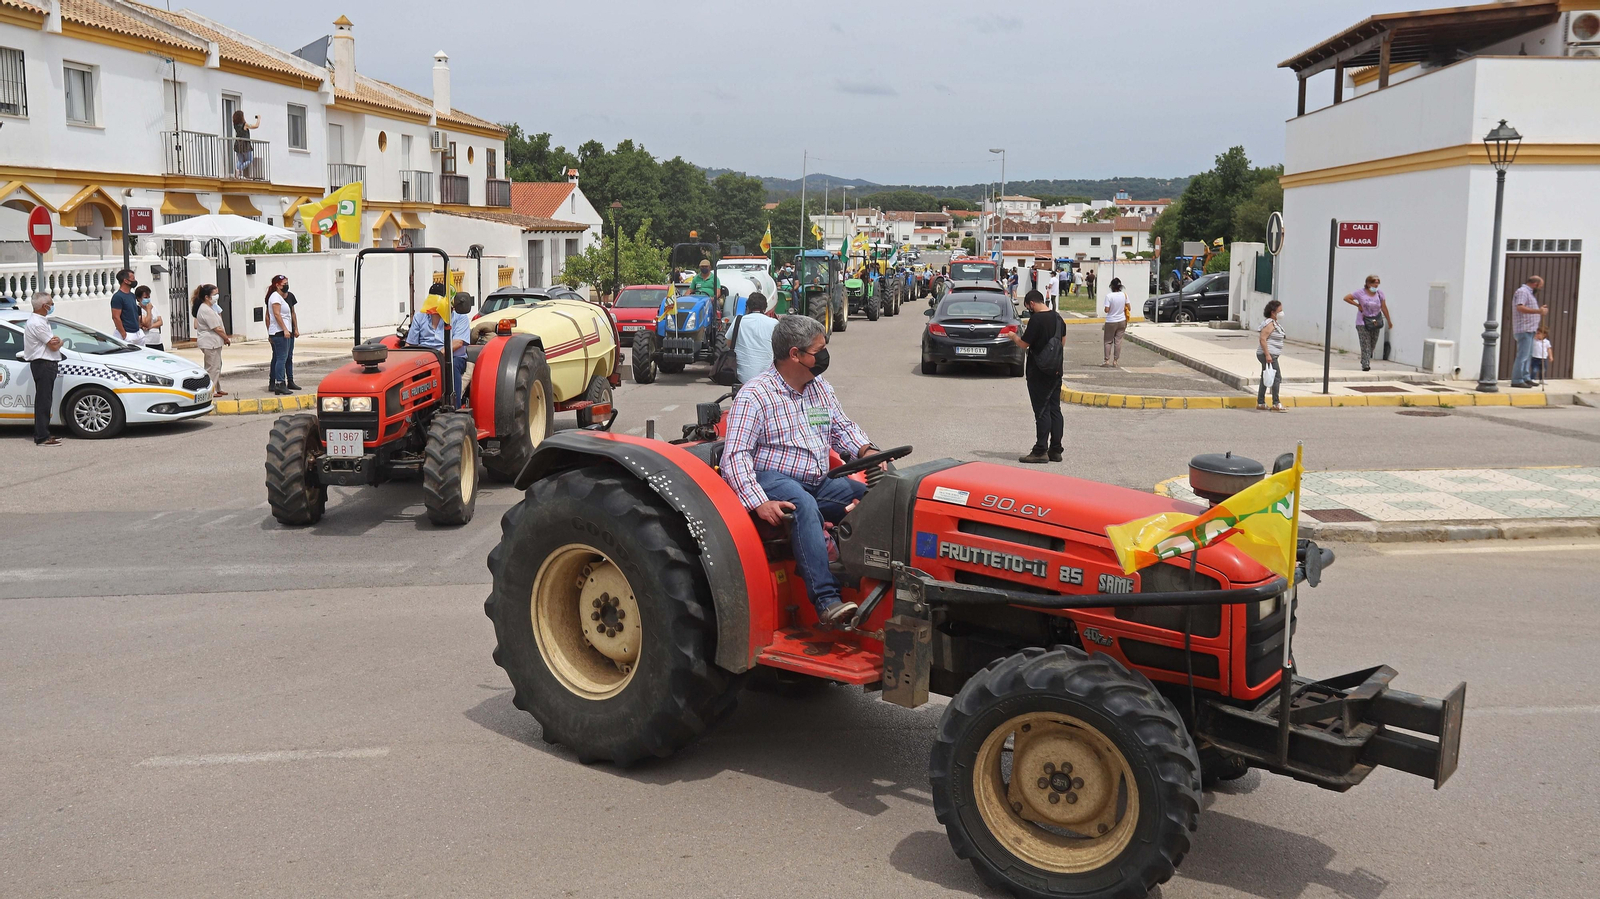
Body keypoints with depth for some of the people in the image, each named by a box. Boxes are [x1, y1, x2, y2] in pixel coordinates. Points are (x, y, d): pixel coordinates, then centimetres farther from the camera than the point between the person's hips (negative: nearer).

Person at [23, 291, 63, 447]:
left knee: (43, 401, 15)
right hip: (43, 364, -11)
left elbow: (53, 342, 16)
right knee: (43, 401, -10)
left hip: (46, 364, 11)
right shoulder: (37, 323, -17)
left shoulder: (38, 320, 17)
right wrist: (59, 342, 3)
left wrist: (55, 340, -7)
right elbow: (54, 346, -18)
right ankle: (42, 437, -11)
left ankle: (42, 434, 22)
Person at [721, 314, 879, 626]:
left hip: (819, 483, 7)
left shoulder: (820, 388, 16)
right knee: (804, 506, -39)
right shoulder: (754, 396, -8)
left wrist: (866, 450, -1)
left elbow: (842, 428, 23)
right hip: (774, 480, -7)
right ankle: (826, 600, -46)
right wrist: (758, 503, -28)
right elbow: (735, 455, -15)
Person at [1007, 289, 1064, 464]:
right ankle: (1055, 450, 13)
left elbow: (1024, 343, -14)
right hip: (1056, 370, 8)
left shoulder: (1036, 319, -17)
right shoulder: (1057, 317, 8)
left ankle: (1040, 451, -4)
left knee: (1042, 411, -5)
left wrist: (1013, 336, 5)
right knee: (1055, 409, 10)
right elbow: (1063, 340, 18)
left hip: (1039, 372, -8)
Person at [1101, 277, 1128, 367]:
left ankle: (1107, 361, 1)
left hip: (1111, 322, -3)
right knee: (1118, 341, 7)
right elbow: (1128, 308, 1)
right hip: (1122, 321, 3)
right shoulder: (1124, 295, -4)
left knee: (1108, 341, 7)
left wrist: (1103, 309, 3)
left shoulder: (1109, 296, -16)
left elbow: (1106, 310, -18)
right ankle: (1115, 361, 8)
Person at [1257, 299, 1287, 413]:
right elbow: (1262, 339, -23)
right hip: (1269, 354, -11)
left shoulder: (1275, 323, 17)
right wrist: (1267, 355, -27)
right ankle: (1276, 404, -7)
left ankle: (1260, 403, 16)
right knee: (1277, 377, -9)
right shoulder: (1270, 324, -15)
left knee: (1265, 378, 12)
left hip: (1271, 355, 11)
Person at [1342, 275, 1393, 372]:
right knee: (1365, 345, -9)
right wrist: (1357, 305, -9)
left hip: (1375, 322, 3)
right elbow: (1346, 298, -4)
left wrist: (1389, 321, 8)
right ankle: (1366, 365, -10)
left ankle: (1365, 362, 26)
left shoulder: (1379, 294, 3)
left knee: (1372, 345, 8)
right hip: (1363, 323, -3)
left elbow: (1384, 308, 6)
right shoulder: (1361, 293, -7)